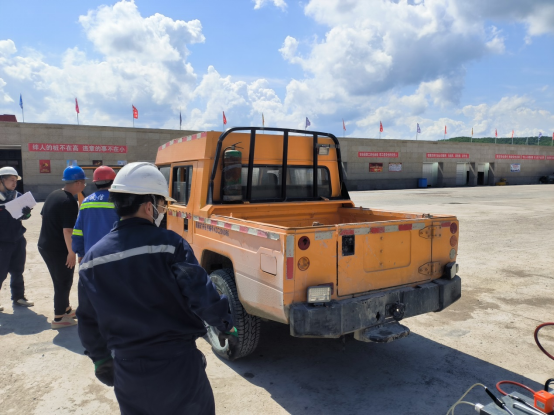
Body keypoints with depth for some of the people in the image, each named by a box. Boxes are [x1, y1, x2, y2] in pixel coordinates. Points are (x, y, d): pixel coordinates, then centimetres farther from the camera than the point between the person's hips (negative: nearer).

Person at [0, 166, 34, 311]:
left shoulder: (17, 196, 4)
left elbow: (24, 216, 7)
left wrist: (26, 211, -14)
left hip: (18, 240, 5)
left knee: (17, 271, 14)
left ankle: (18, 297, 28)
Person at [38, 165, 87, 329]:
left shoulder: (54, 194, 7)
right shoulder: (70, 202, -20)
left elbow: (44, 216, 19)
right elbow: (67, 230, -24)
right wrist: (72, 252, -17)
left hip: (44, 245, 9)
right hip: (58, 249, -9)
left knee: (60, 280, 22)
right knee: (64, 282, 5)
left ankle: (65, 309, 36)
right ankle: (59, 318, 14)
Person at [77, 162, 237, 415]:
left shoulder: (93, 258, -1)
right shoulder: (170, 244, -16)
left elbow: (88, 320, 7)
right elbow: (202, 295, -18)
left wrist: (100, 358, 21)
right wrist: (226, 324, 0)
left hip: (127, 368, 4)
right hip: (177, 362, -4)